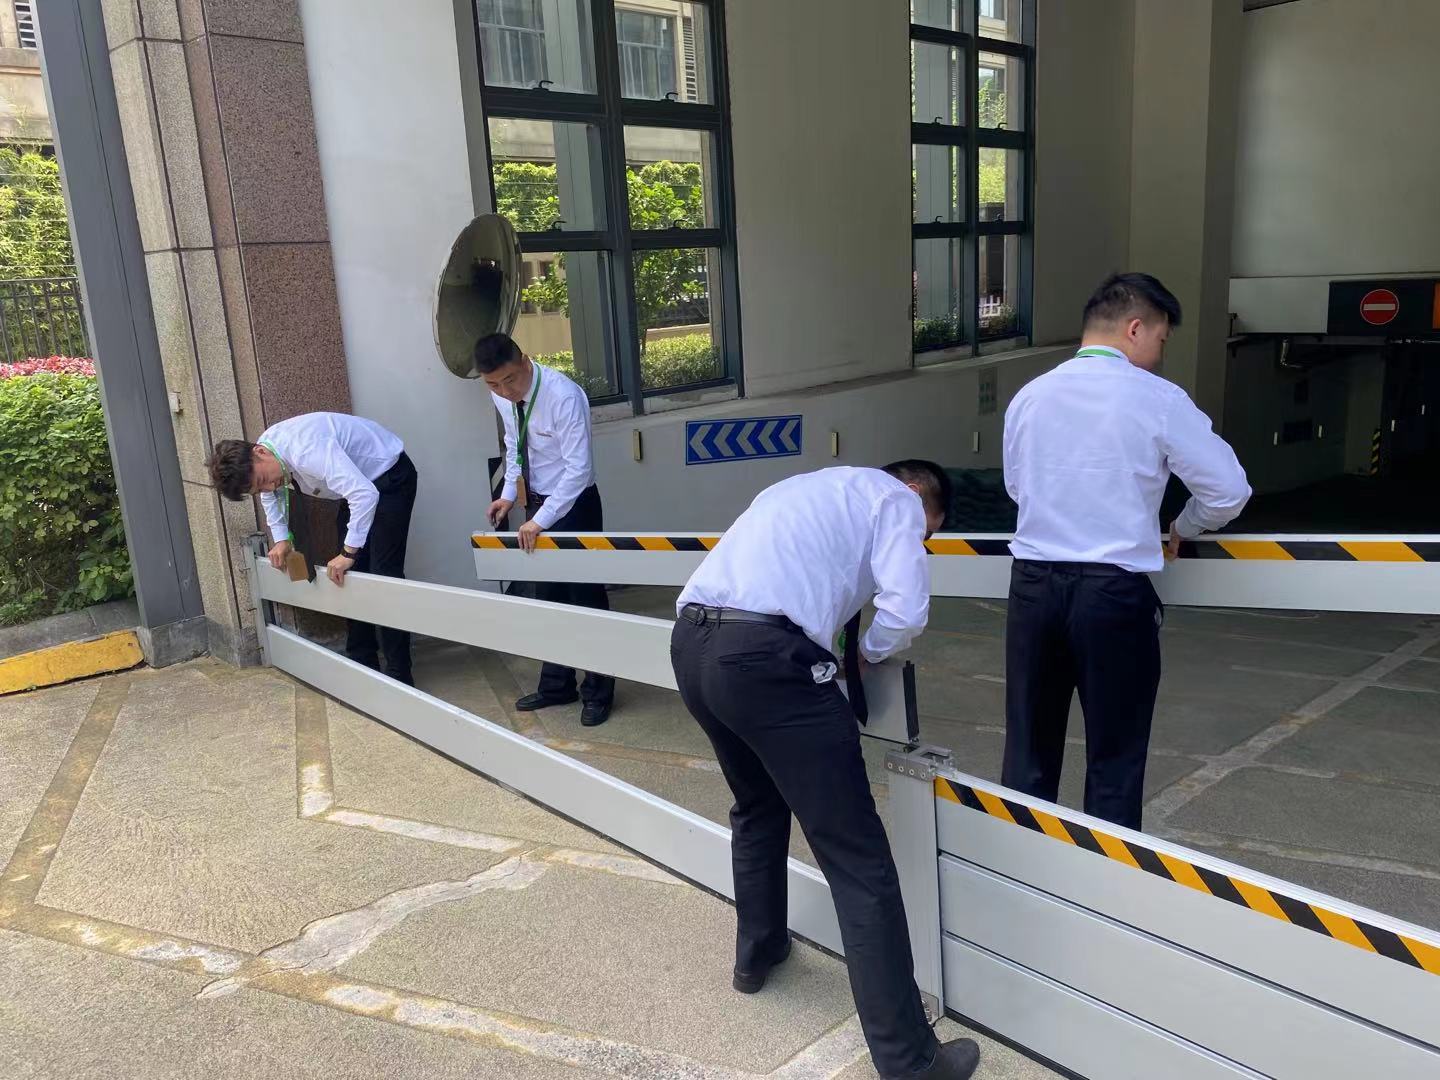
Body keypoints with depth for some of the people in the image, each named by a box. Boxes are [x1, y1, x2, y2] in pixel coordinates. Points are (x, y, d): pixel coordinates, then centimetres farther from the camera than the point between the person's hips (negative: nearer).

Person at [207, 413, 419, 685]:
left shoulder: (306, 450, -38)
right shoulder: (262, 461, -9)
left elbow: (365, 495, -44)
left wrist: (348, 552, -41)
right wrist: (281, 538, 2)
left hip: (390, 476, -9)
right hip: (356, 482, 9)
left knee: (383, 572, -14)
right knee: (350, 574, 7)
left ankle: (399, 673, -10)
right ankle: (362, 662, 17)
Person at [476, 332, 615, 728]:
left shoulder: (564, 396, -27)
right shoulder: (502, 396, -6)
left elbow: (578, 469, -28)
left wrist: (541, 520, -28)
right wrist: (509, 494, 3)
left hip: (574, 503, -7)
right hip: (537, 502, 7)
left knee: (585, 595, 3)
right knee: (548, 595, 15)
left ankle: (597, 691, 17)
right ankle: (556, 684, 30)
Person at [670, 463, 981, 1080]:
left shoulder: (808, 489, 33)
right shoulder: (897, 499, 10)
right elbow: (905, 612, -5)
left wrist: (840, 646, 35)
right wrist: (867, 651, 15)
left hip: (689, 643, 9)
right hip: (763, 653, -8)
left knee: (757, 805, 33)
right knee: (858, 861, 1)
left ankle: (756, 953, 49)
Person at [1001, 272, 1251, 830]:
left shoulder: (1029, 396, 6)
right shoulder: (1157, 399, -6)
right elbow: (1229, 489, -3)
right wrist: (1183, 530, 16)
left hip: (1032, 584, 4)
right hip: (1113, 592, -4)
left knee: (1029, 749, 14)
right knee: (1113, 759, 9)